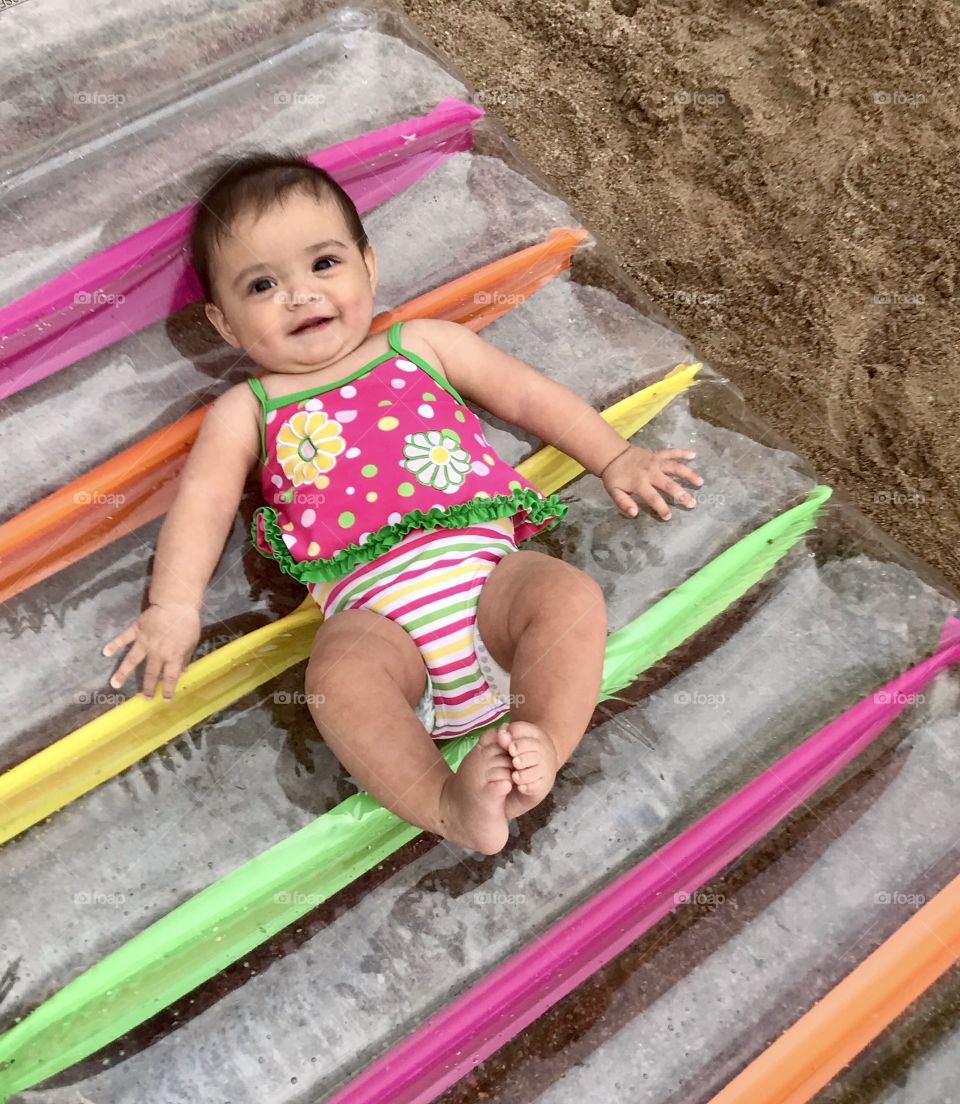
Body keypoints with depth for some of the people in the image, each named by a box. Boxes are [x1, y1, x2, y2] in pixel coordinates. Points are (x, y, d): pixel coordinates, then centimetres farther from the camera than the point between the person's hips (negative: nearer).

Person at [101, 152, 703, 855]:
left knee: (573, 594, -27)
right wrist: (175, 605, -7)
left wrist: (615, 458, 21)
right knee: (339, 672, -34)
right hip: (370, 604, -1)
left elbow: (527, 394, 26)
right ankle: (447, 803, -36)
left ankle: (539, 744, -31)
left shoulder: (422, 344, 24)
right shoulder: (246, 411, 21)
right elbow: (202, 502, 9)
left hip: (485, 562, 2)